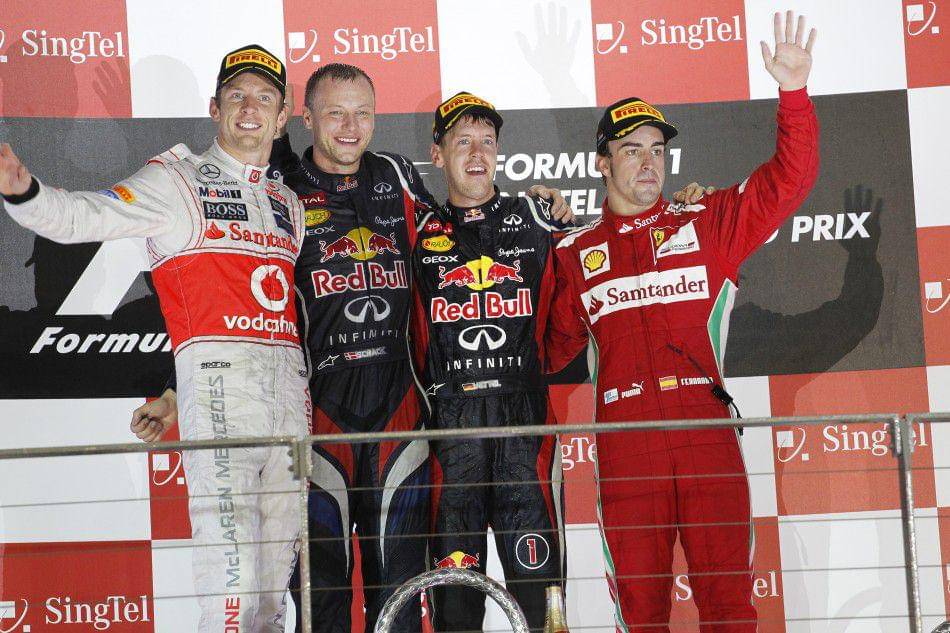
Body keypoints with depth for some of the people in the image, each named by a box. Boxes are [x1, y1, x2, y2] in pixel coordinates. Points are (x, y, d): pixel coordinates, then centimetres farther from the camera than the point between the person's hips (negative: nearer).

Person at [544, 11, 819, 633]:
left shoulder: (706, 225, 12)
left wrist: (794, 94, -6)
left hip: (707, 432, 0)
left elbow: (789, 180, 5)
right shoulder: (575, 253, 14)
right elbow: (554, 346, 20)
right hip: (625, 441, 1)